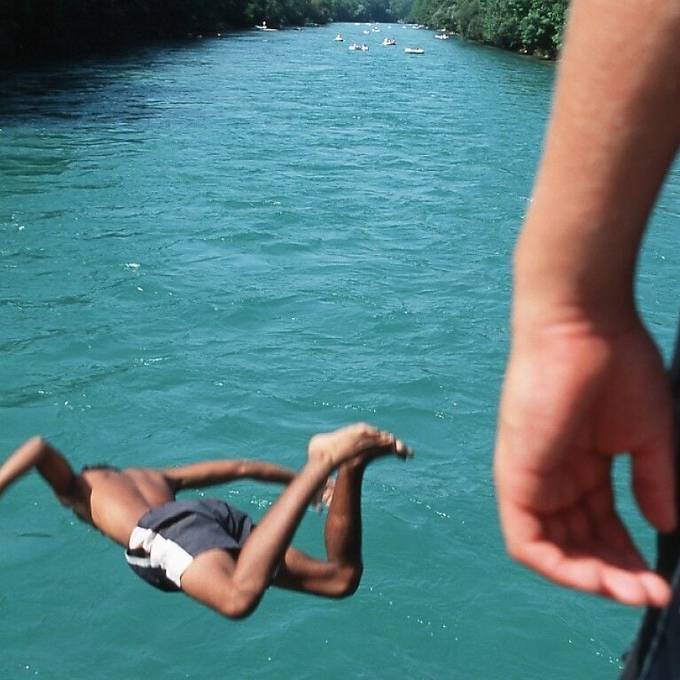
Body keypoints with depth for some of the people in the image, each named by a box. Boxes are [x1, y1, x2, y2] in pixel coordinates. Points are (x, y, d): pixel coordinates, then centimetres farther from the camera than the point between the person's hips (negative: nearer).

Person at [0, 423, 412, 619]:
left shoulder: (76, 488, 33)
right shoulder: (156, 476, 44)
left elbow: (39, 448, 11)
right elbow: (242, 468, 42)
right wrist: (300, 480, 54)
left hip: (166, 534, -5)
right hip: (217, 513, 6)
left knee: (238, 599, -36)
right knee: (341, 577, -2)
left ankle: (324, 461, -41)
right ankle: (349, 463, -23)